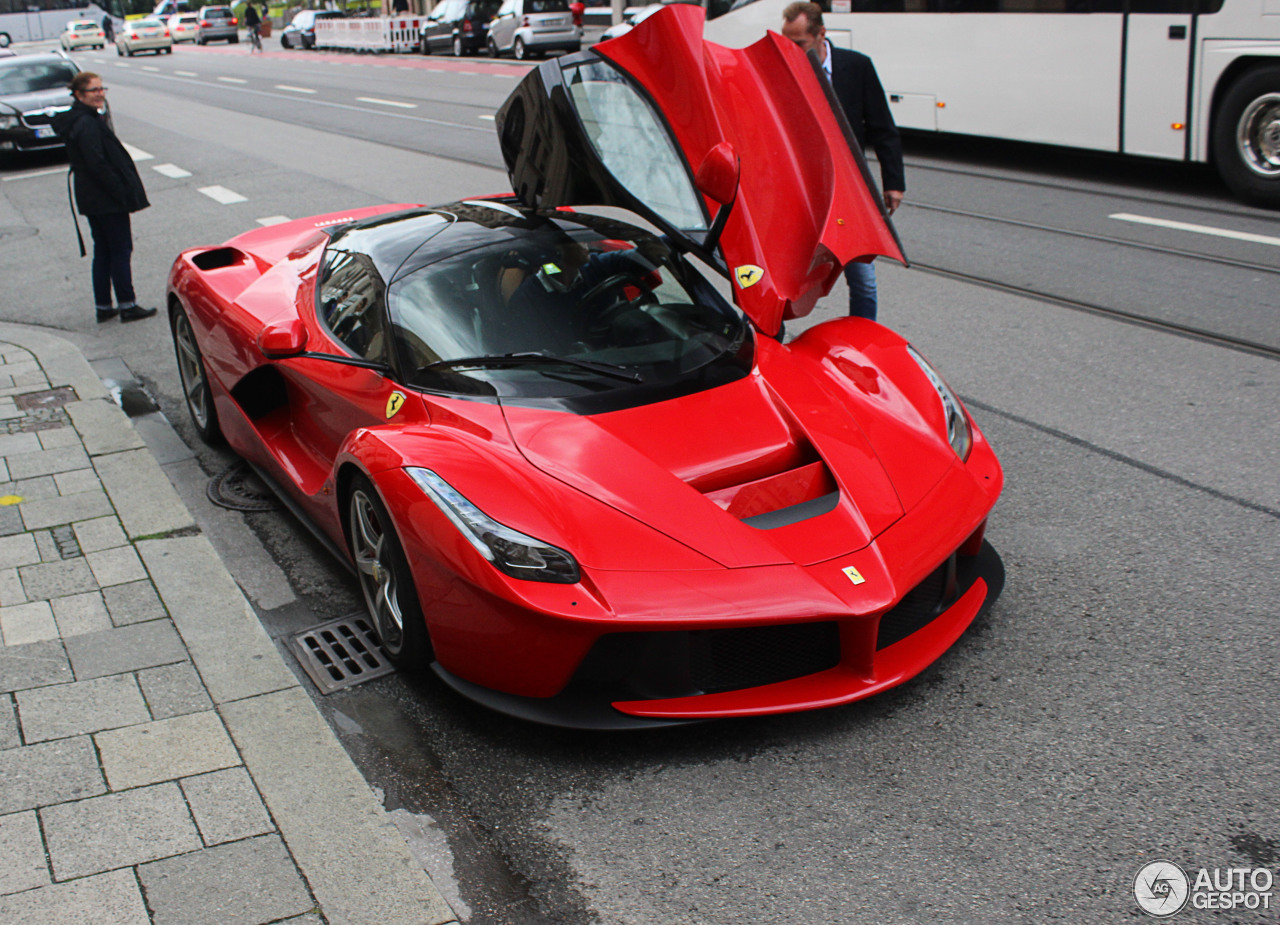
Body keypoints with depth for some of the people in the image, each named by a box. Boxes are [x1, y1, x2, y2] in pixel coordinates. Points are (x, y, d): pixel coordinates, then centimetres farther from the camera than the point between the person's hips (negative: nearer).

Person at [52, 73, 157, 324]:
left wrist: (122, 190, 14)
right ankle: (127, 306, 5)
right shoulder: (87, 124, -19)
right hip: (107, 200, -10)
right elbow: (98, 165, -23)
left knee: (102, 252, 14)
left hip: (92, 199, 10)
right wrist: (122, 193, -20)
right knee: (121, 250, -1)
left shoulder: (89, 119, 12)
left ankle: (103, 306, 19)